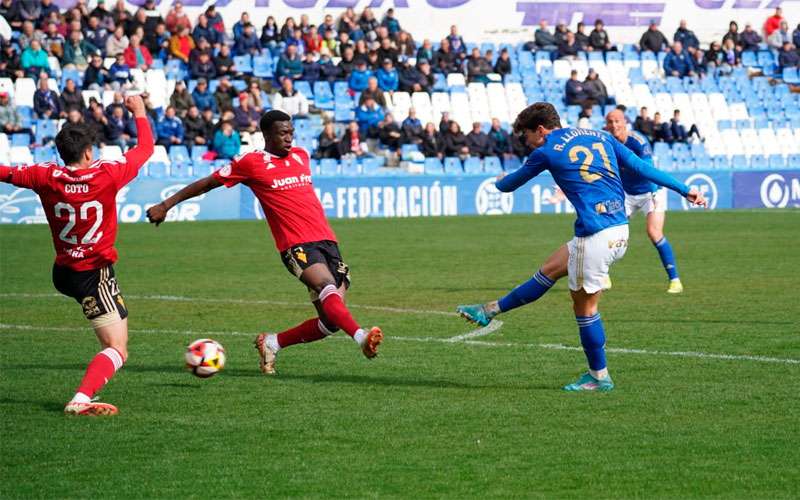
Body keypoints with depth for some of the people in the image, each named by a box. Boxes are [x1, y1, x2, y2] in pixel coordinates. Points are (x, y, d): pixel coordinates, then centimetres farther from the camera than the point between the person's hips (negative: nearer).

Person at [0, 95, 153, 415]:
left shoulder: (46, 177, -8)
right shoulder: (107, 175, -16)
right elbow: (146, 148, 0)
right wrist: (139, 112, 15)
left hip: (63, 272, 6)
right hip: (95, 275, -6)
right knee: (117, 352, -6)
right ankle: (81, 400, -28)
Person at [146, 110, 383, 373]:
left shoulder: (301, 156, 17)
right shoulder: (251, 163, 2)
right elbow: (207, 184, 10)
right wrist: (165, 205, 13)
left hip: (327, 241, 6)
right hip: (296, 245, -6)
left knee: (331, 321, -2)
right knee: (328, 287, -32)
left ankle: (272, 343, 15)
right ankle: (361, 337, -49)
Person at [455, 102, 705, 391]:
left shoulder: (547, 152, -2)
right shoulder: (600, 137, 13)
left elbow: (508, 184, 16)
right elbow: (642, 168, 9)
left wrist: (500, 182, 40)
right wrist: (684, 190, 13)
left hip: (596, 236, -8)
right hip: (620, 230, 8)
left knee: (584, 305, 6)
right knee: (549, 270, 20)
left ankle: (600, 377, 14)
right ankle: (490, 311, 32)